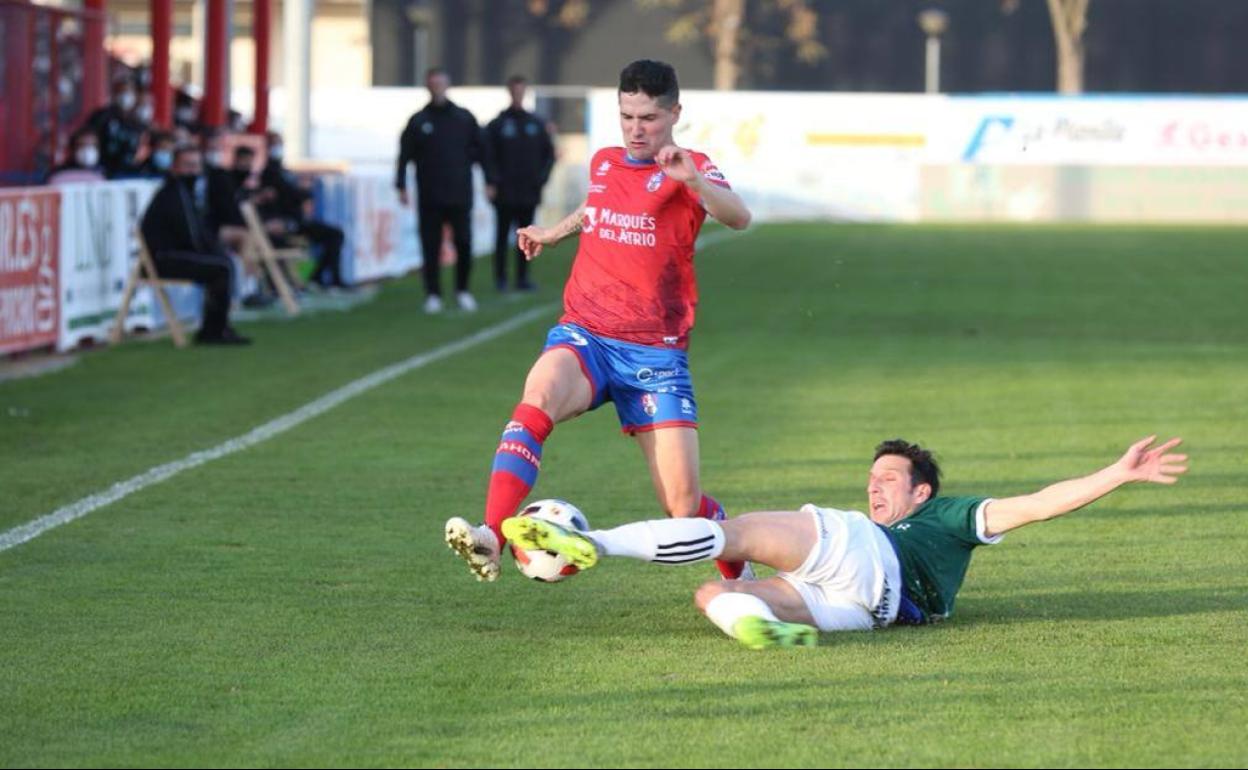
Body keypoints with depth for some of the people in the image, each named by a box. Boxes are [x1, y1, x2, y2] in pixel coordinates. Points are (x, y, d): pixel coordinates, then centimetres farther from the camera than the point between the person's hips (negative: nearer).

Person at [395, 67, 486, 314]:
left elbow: (480, 150, 10)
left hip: (460, 195, 0)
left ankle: (462, 290, 16)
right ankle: (433, 294, 6)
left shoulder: (464, 119, 7)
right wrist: (401, 186, -5)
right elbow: (404, 156, 3)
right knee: (431, 247, -1)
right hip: (429, 198, 0)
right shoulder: (418, 122, 5)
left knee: (464, 243, 0)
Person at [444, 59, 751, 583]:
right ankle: (491, 537, -47)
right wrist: (554, 232, 49)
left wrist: (692, 178, -43)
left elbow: (738, 218, -26)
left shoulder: (687, 171, -3)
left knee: (683, 504, -8)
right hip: (584, 338, 3)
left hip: (655, 354, -3)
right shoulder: (604, 163, 12)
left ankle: (739, 573, 25)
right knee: (539, 394, -34)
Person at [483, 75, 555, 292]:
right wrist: (491, 182, -13)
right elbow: (488, 156, -3)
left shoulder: (536, 124, 9)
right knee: (502, 235, 1)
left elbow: (549, 153, 13)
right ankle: (500, 277, 6)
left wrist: (542, 177, 1)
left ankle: (523, 277, 9)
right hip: (504, 193, -3)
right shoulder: (497, 125, 0)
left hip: (529, 192, 3)